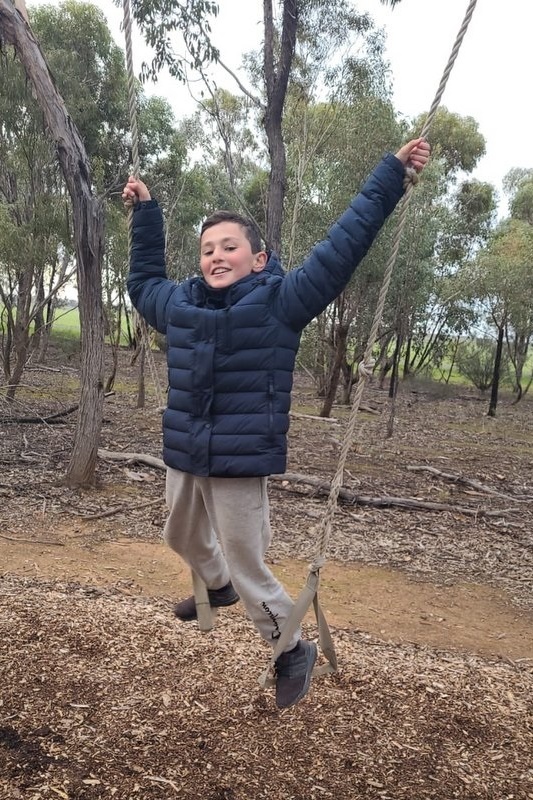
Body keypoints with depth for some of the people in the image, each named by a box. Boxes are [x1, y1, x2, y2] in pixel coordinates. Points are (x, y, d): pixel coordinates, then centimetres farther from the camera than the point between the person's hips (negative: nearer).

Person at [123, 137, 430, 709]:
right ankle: (217, 586, 62)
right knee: (181, 536, 29)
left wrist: (392, 171, -3)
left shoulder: (280, 301, -10)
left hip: (241, 462, -7)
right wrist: (145, 212, 27)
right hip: (183, 457, 7)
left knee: (247, 569, 3)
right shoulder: (180, 303, 6)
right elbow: (143, 280, 28)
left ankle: (294, 652, 29)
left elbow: (344, 244, -7)